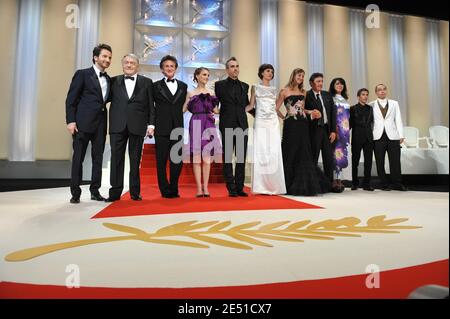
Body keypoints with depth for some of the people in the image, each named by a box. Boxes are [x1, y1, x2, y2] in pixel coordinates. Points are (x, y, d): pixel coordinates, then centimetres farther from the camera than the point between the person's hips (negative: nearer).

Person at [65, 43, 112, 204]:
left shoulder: (109, 79, 16)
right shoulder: (82, 74, 0)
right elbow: (71, 99, -4)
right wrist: (71, 121, -11)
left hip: (100, 123, 5)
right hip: (83, 122, -5)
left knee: (98, 158, 7)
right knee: (78, 157, 1)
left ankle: (95, 191, 16)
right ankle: (75, 193, 9)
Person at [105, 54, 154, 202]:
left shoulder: (146, 82, 9)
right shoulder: (114, 81, 13)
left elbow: (150, 105, 5)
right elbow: (109, 100, 9)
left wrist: (151, 124, -2)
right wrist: (111, 122, -3)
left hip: (137, 126, -1)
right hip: (117, 126, 1)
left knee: (135, 160, 4)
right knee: (116, 159, 2)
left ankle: (135, 192, 12)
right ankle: (115, 192, 9)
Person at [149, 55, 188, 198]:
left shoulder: (183, 86, 15)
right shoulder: (156, 86, 8)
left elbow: (182, 106, 13)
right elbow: (151, 107, 3)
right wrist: (151, 124, -7)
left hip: (178, 127, 2)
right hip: (161, 127, -2)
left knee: (178, 160, 2)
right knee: (161, 160, 0)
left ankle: (174, 189, 15)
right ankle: (165, 190, 11)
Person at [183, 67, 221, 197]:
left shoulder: (211, 93, 16)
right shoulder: (191, 93, 10)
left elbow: (216, 110, 13)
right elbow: (183, 109, 5)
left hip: (209, 125, 2)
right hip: (196, 124, -2)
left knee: (207, 157, -1)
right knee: (196, 156, -4)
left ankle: (205, 187, 4)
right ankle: (199, 188, 0)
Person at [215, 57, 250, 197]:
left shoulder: (245, 86, 16)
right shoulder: (220, 85, 5)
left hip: (242, 125, 3)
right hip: (227, 125, -3)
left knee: (241, 158, 3)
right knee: (227, 158, 0)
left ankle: (239, 187, 10)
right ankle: (231, 188, 6)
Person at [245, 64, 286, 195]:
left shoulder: (274, 89, 18)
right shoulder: (255, 87, 11)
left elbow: (275, 107, 19)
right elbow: (251, 105, 6)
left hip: (273, 122, 3)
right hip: (260, 122, -3)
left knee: (274, 153, -2)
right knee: (261, 152, -6)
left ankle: (274, 185, 3)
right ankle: (261, 186, -1)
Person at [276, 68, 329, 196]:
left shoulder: (303, 92, 17)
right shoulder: (285, 91, 1)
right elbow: (276, 109, -1)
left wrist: (311, 112, 8)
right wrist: (285, 117, 1)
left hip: (303, 125, 5)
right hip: (291, 126, -5)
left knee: (304, 155, 5)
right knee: (291, 155, -1)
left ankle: (304, 185, 14)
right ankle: (290, 186, 10)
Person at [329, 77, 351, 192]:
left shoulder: (345, 100, 21)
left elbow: (348, 116, 21)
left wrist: (348, 129, 9)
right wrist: (334, 129, -17)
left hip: (345, 129, 6)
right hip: (335, 129, -6)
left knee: (343, 152, 4)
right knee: (335, 152, -11)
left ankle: (340, 180, 9)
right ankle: (334, 180, -8)